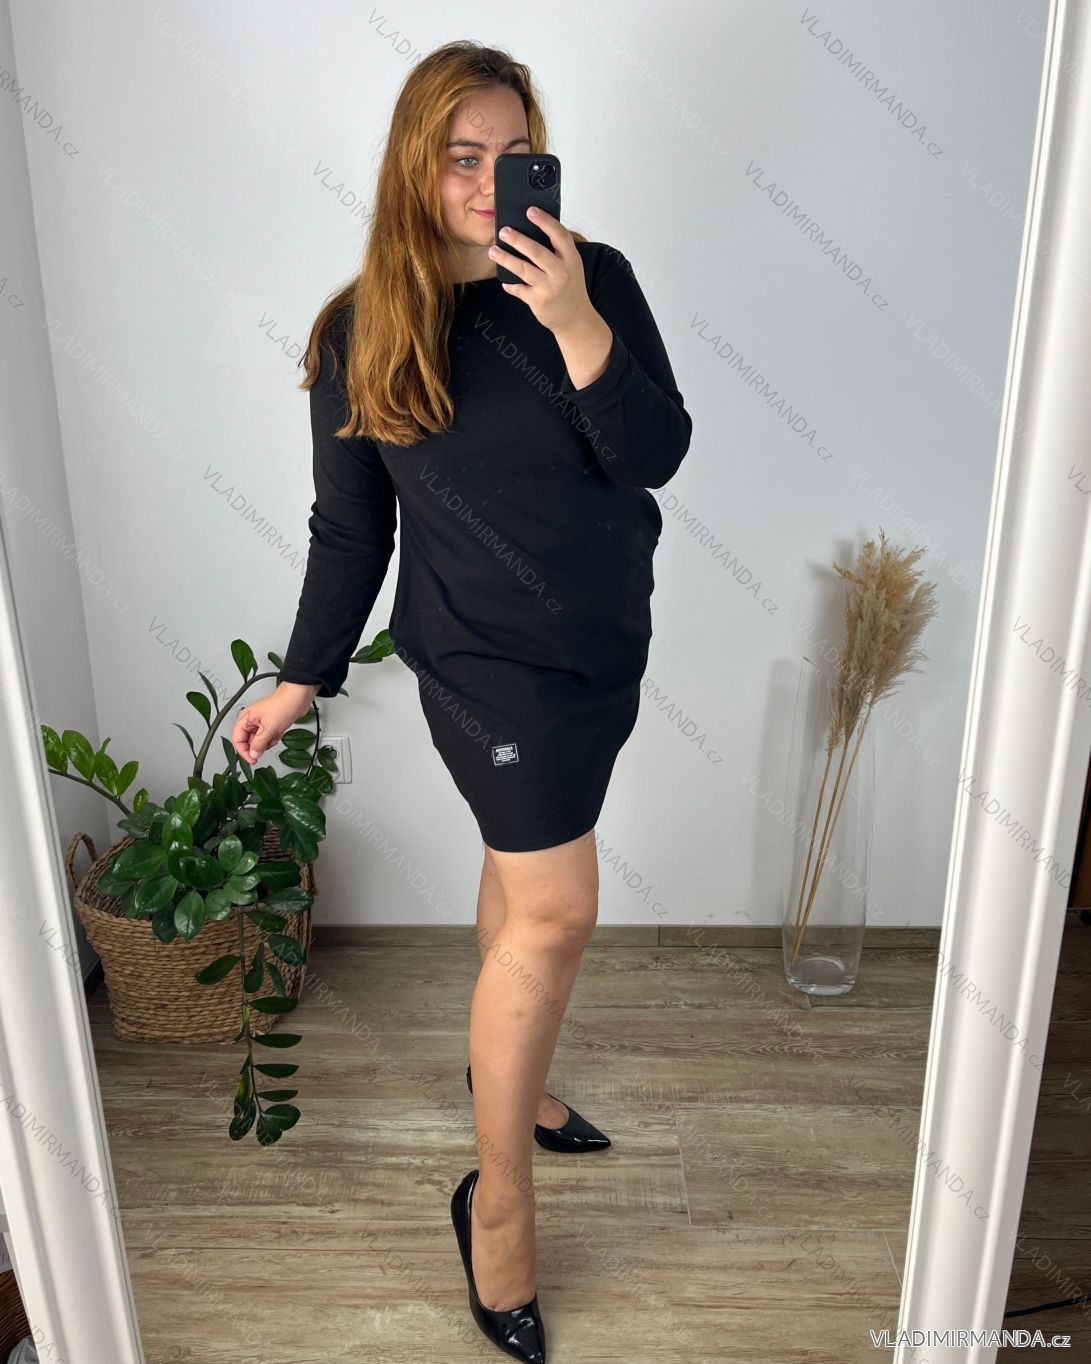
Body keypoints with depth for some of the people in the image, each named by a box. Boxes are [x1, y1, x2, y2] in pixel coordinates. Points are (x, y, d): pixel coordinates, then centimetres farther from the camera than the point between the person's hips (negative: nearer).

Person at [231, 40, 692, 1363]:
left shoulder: (598, 279, -2)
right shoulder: (363, 334, -6)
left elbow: (658, 455, -10)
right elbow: (349, 526, -1)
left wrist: (578, 329, -23)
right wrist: (302, 677, 2)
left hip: (606, 639, 4)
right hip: (486, 657, -4)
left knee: (524, 869, 20)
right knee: (557, 908, -7)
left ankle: (502, 1072, 45)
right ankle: (499, 1198, 13)